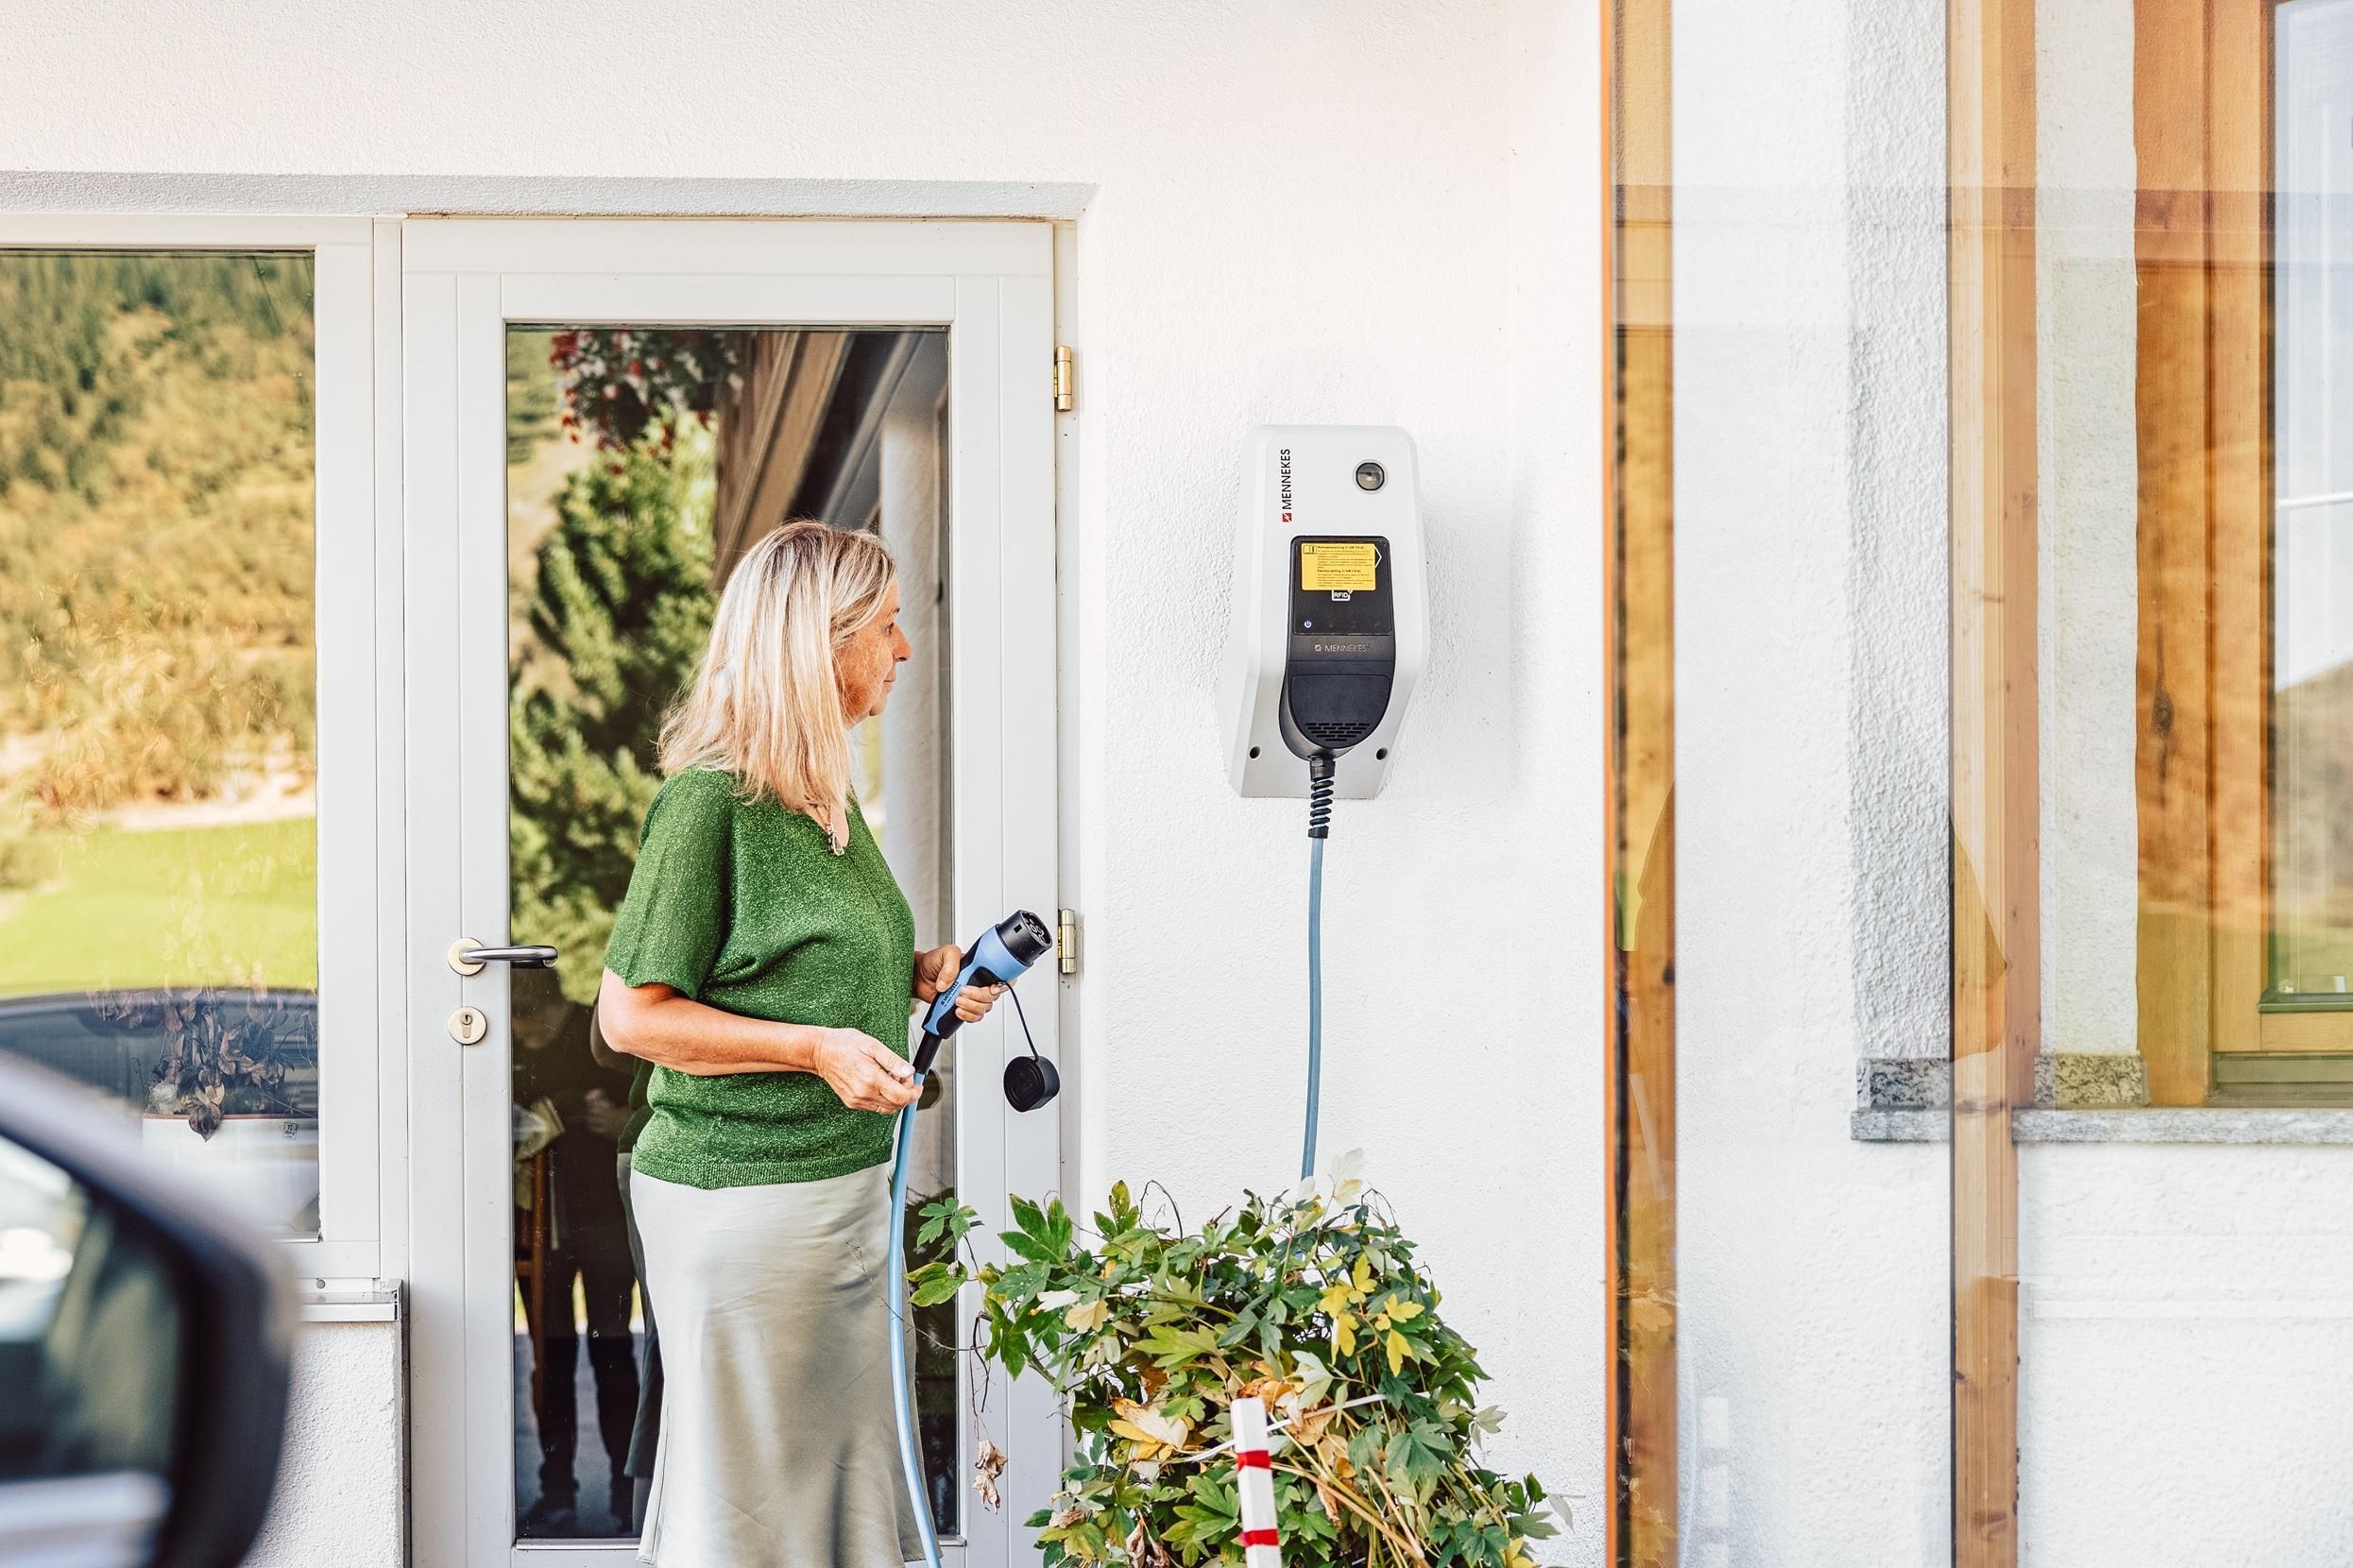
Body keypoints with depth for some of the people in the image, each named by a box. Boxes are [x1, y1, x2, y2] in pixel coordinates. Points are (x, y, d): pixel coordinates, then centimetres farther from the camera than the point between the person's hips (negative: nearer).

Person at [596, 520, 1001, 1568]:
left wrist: (917, 975, 9)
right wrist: (817, 1047, -19)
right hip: (741, 1197, -8)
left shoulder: (829, 796, 12)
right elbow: (631, 1013, -14)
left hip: (851, 1186, 9)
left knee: (852, 1468, 12)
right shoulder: (708, 798, -14)